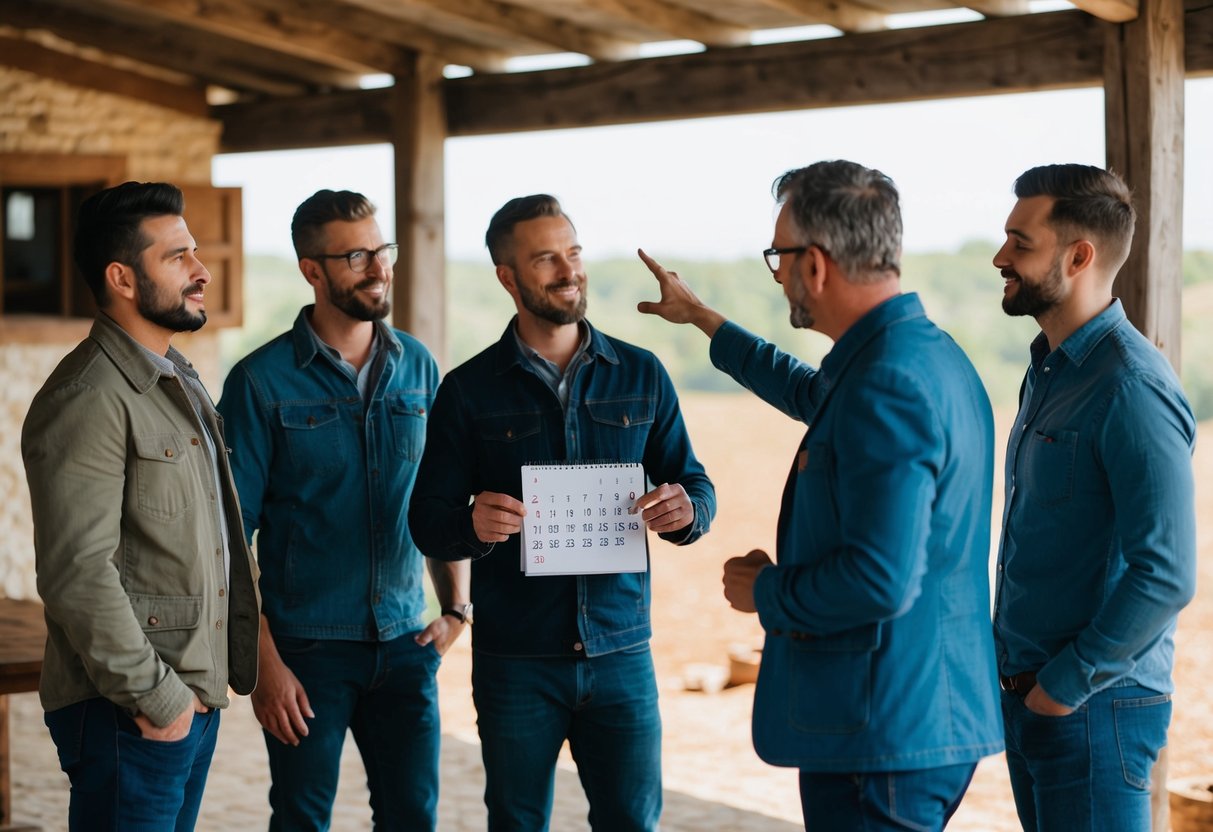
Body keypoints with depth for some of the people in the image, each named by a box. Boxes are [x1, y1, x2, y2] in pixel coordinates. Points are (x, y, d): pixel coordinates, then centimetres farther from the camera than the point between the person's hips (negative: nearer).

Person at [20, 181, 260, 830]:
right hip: (131, 718, -9)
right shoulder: (89, 400, -16)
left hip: (196, 695, 9)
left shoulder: (180, 381, 16)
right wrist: (155, 696, -18)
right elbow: (77, 574, -23)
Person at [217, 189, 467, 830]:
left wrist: (456, 605, 5)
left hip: (405, 642, 3)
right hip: (308, 649, -3)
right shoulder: (262, 382, -8)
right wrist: (263, 662, -12)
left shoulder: (417, 367, 5)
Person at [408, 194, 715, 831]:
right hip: (515, 657, -1)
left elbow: (696, 486, 9)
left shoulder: (641, 375, 5)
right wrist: (472, 525, -23)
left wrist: (685, 510, -16)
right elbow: (427, 520, 0)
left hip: (620, 652, 1)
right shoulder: (469, 390, 0)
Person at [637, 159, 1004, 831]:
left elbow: (879, 580, -30)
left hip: (886, 737, -10)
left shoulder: (887, 388, -23)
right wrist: (700, 318, 45)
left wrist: (766, 592, -11)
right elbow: (815, 395, 35)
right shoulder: (930, 354, 11)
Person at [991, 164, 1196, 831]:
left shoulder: (1132, 389, -19)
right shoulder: (1049, 370, 11)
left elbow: (1165, 576, -24)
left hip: (1092, 704, -9)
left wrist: (1066, 685, -17)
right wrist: (1021, 676, 13)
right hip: (1028, 693, 9)